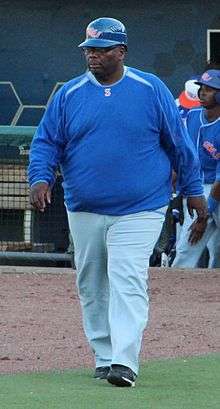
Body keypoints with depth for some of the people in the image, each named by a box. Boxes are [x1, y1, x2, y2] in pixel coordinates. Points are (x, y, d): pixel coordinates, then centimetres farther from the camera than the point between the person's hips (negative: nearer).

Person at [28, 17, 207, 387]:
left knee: (127, 281, -16)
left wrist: (194, 191, 5)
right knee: (91, 287, 9)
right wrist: (40, 178, -14)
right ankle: (103, 357, 21)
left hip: (139, 209, -4)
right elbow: (46, 141, 5)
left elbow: (179, 143, 5)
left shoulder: (151, 90, 0)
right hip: (84, 211, 4)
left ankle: (124, 361, -23)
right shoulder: (69, 94, 5)